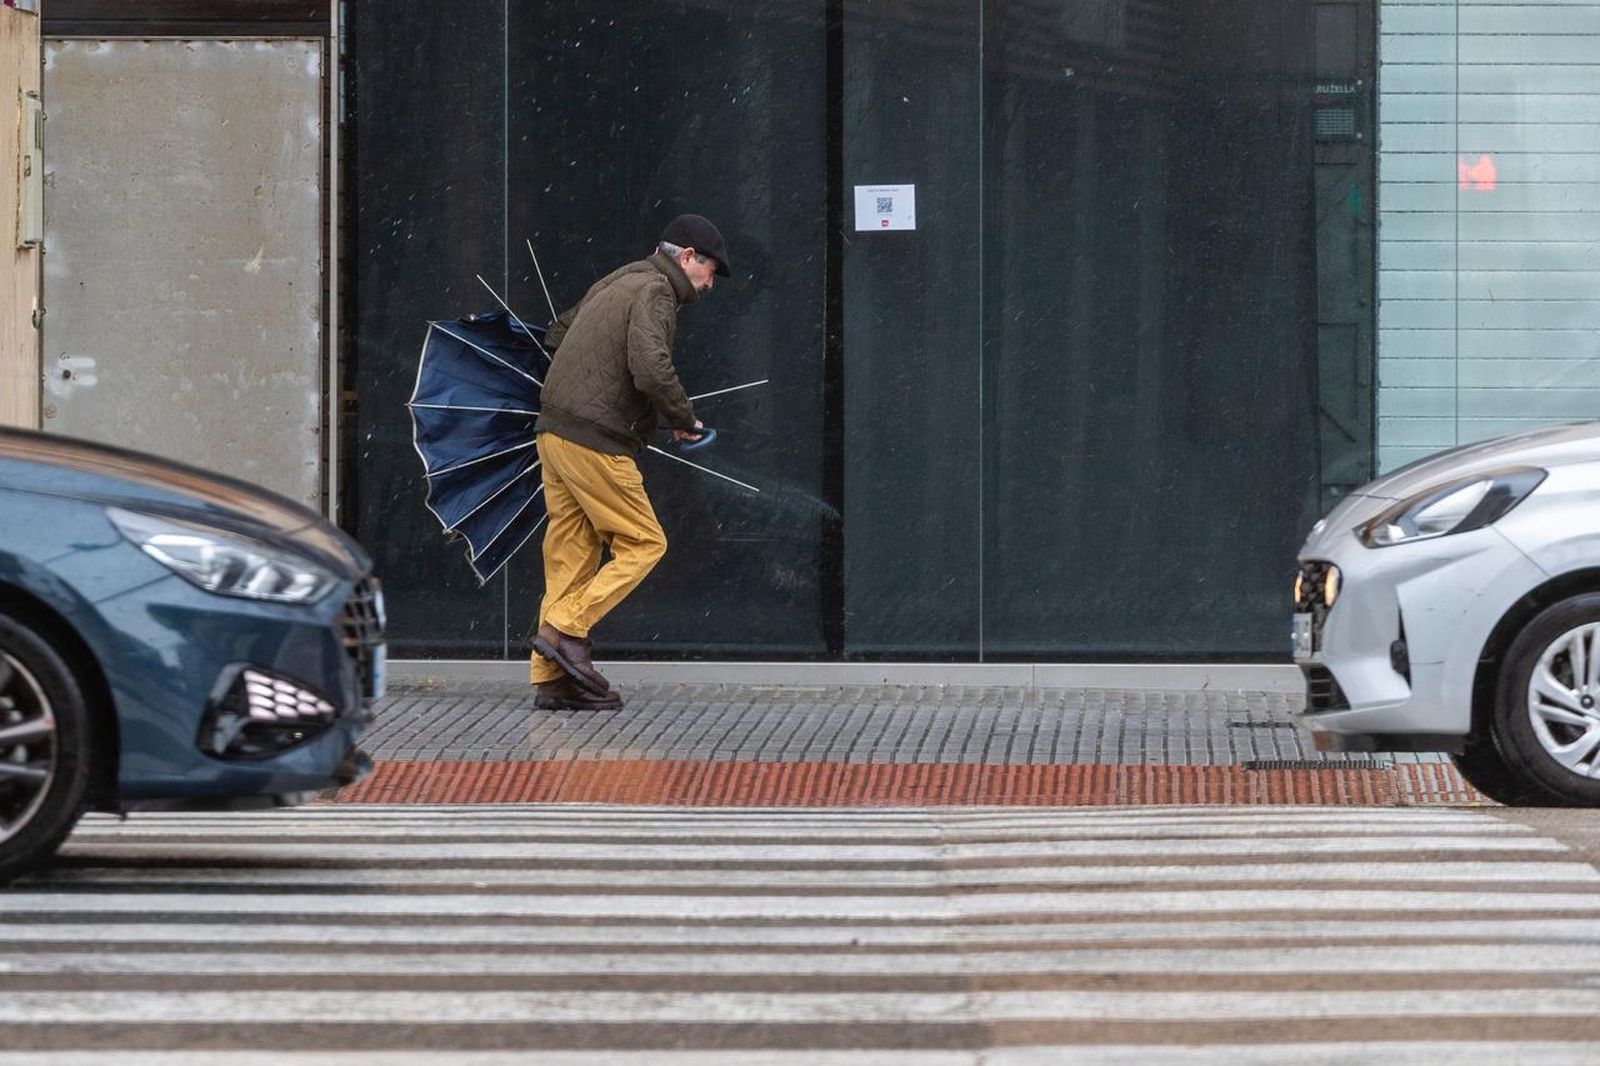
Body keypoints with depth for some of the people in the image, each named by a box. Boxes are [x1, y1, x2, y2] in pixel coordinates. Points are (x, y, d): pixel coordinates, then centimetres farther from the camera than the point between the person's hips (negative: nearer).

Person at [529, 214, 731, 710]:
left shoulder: (613, 284, 20)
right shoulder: (654, 293, -10)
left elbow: (556, 335, 33)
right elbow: (652, 369, -23)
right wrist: (685, 420, -8)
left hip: (554, 432, 9)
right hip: (595, 443, -9)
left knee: (571, 555, 9)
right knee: (643, 543, 0)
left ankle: (552, 678, 7)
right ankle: (566, 630, -8)